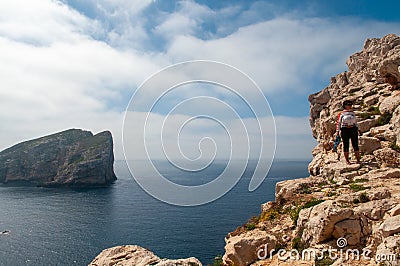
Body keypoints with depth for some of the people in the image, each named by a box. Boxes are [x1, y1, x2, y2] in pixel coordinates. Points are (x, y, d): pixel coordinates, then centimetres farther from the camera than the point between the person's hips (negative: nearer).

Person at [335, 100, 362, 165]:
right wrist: (337, 131, -7)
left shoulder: (353, 113, 15)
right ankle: (347, 160, 8)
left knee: (355, 145, 1)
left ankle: (358, 160, 7)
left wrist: (358, 130, 11)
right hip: (345, 130, -3)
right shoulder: (341, 114, 3)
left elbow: (355, 122, 20)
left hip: (353, 130, 3)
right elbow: (338, 123, 2)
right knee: (346, 145, 1)